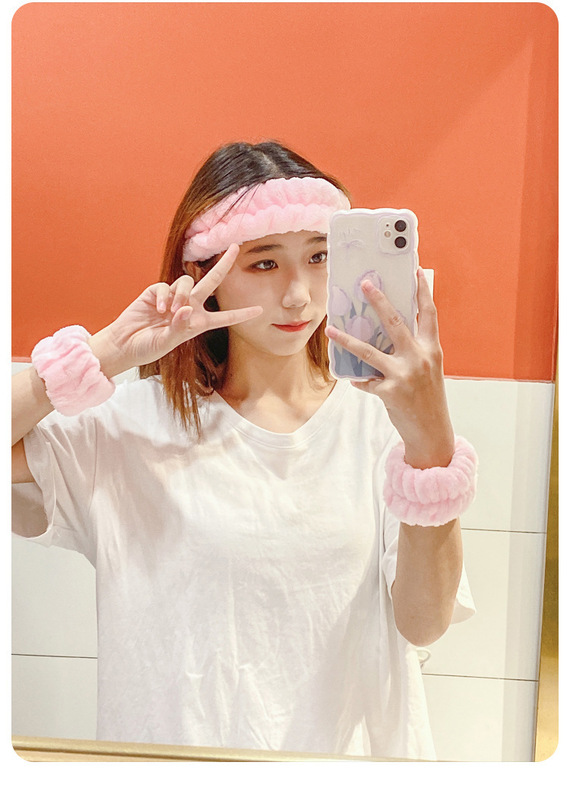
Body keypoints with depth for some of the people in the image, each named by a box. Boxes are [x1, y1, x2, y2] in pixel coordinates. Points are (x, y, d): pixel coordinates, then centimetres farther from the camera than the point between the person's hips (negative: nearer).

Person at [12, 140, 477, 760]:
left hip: (351, 746, 1)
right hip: (182, 742, 0)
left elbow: (423, 623, -8)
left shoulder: (376, 414, -2)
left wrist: (432, 442, -19)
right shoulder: (142, 420, -3)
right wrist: (108, 353, -14)